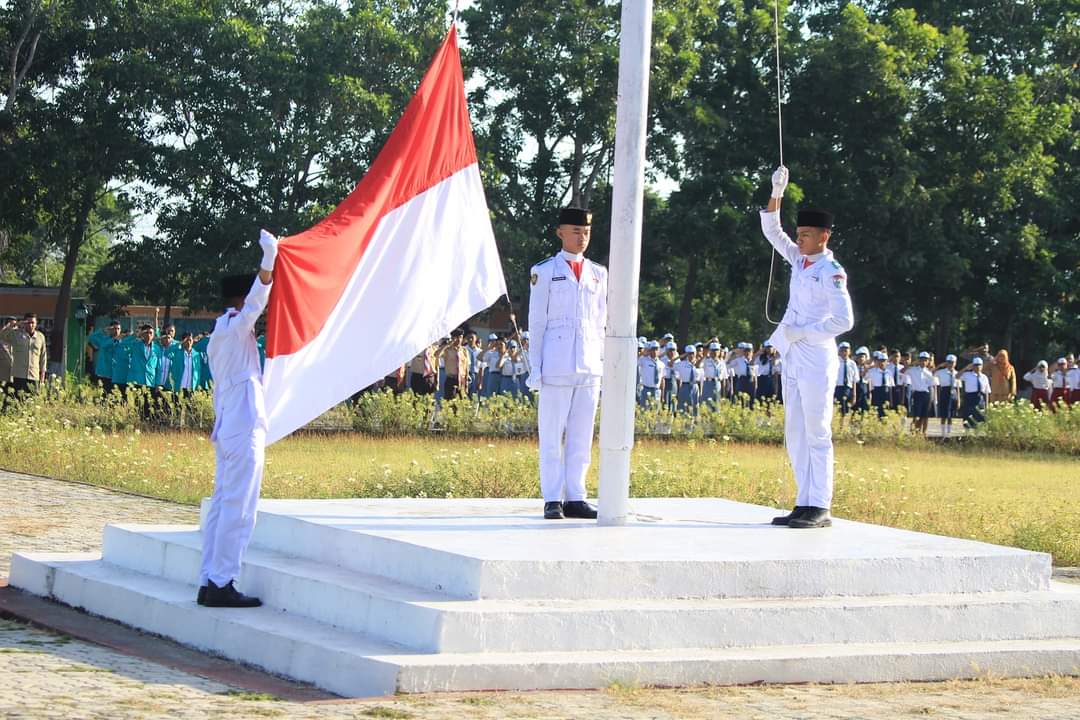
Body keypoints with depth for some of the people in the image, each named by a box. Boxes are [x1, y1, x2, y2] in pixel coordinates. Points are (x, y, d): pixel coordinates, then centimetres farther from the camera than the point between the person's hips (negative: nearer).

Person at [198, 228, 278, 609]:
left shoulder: (220, 335, 19)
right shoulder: (236, 328, -9)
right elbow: (255, 301, -27)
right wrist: (269, 259, -35)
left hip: (227, 429, 10)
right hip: (245, 429, -10)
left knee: (221, 505, 9)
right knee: (238, 509, -9)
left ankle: (209, 582, 9)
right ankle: (221, 584, -10)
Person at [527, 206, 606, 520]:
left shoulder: (598, 274, 14)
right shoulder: (545, 271, 2)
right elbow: (536, 322, 1)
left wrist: (602, 364, 12)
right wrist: (535, 368, -4)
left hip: (590, 367, 4)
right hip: (556, 366, -4)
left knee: (582, 436, 5)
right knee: (552, 436, -2)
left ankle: (575, 498, 10)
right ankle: (553, 500, 0)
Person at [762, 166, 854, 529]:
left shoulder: (831, 273, -10)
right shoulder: (799, 261, 13)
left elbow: (844, 321, -16)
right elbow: (772, 231, 19)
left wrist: (803, 333, -13)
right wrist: (776, 193, 6)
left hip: (816, 360, -8)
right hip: (792, 359, 8)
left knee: (817, 434, -9)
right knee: (795, 435, 8)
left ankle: (820, 508, -9)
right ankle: (804, 504, 11)